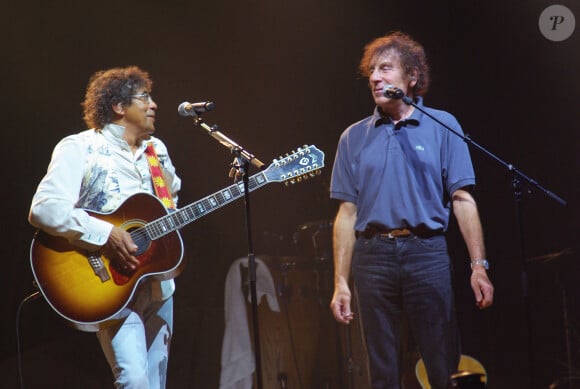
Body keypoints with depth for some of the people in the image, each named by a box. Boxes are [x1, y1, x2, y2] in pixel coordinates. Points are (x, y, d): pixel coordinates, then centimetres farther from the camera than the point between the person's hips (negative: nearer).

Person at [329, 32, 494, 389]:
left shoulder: (442, 127, 5)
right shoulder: (355, 138, 11)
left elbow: (462, 200, 1)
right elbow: (348, 213, 10)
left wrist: (479, 266, -8)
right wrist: (341, 283, 4)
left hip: (427, 252, -2)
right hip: (373, 255, 2)